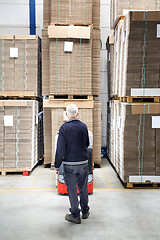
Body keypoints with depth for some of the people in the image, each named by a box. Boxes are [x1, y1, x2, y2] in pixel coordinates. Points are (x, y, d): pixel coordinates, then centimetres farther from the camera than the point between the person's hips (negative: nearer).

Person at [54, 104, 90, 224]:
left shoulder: (64, 128, -12)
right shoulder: (84, 126, -1)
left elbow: (60, 149, -14)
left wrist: (57, 166, -5)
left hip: (69, 164, -3)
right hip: (83, 162, 4)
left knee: (72, 189, 8)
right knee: (83, 187, 17)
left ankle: (75, 215, 18)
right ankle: (85, 211, 32)